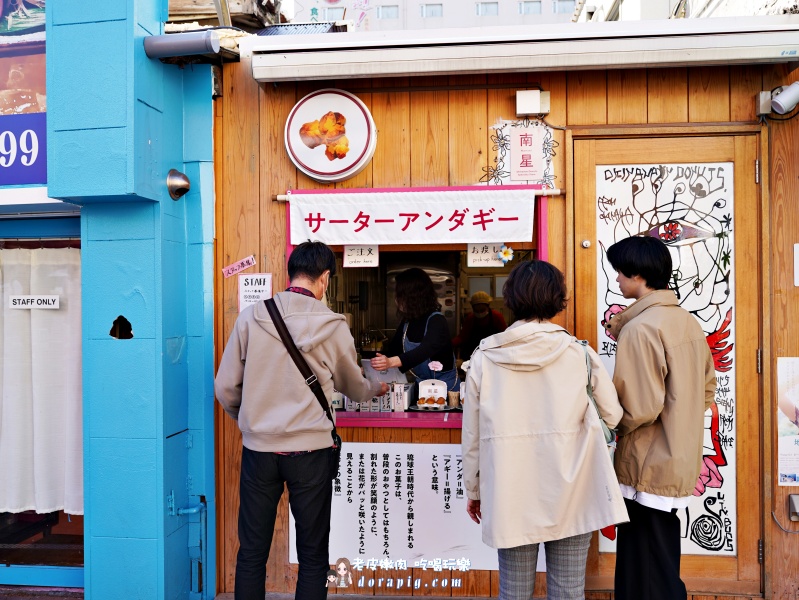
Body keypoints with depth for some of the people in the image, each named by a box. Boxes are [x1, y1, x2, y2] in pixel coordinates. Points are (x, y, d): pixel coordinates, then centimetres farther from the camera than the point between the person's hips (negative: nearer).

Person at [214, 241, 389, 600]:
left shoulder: (251, 317, -4)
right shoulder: (333, 326, -6)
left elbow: (225, 388, 1)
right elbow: (353, 387, 11)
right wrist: (376, 388, 33)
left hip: (258, 448, 2)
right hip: (310, 450, -1)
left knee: (251, 553, 15)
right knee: (313, 557, 13)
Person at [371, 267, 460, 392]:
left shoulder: (437, 321, -18)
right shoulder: (407, 322, 1)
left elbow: (425, 351, -35)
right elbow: (392, 348, 11)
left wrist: (391, 362, -49)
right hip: (421, 386, 6)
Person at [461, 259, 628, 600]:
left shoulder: (484, 358, -4)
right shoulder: (579, 354, -5)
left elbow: (472, 434, 1)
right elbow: (613, 415, 4)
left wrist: (474, 489, 13)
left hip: (510, 494, 0)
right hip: (569, 493, 0)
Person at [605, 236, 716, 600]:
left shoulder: (639, 328, -20)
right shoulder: (689, 323, 6)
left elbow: (640, 408, -24)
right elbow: (706, 389, 13)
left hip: (648, 470, -9)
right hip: (682, 464, 9)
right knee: (664, 570, 22)